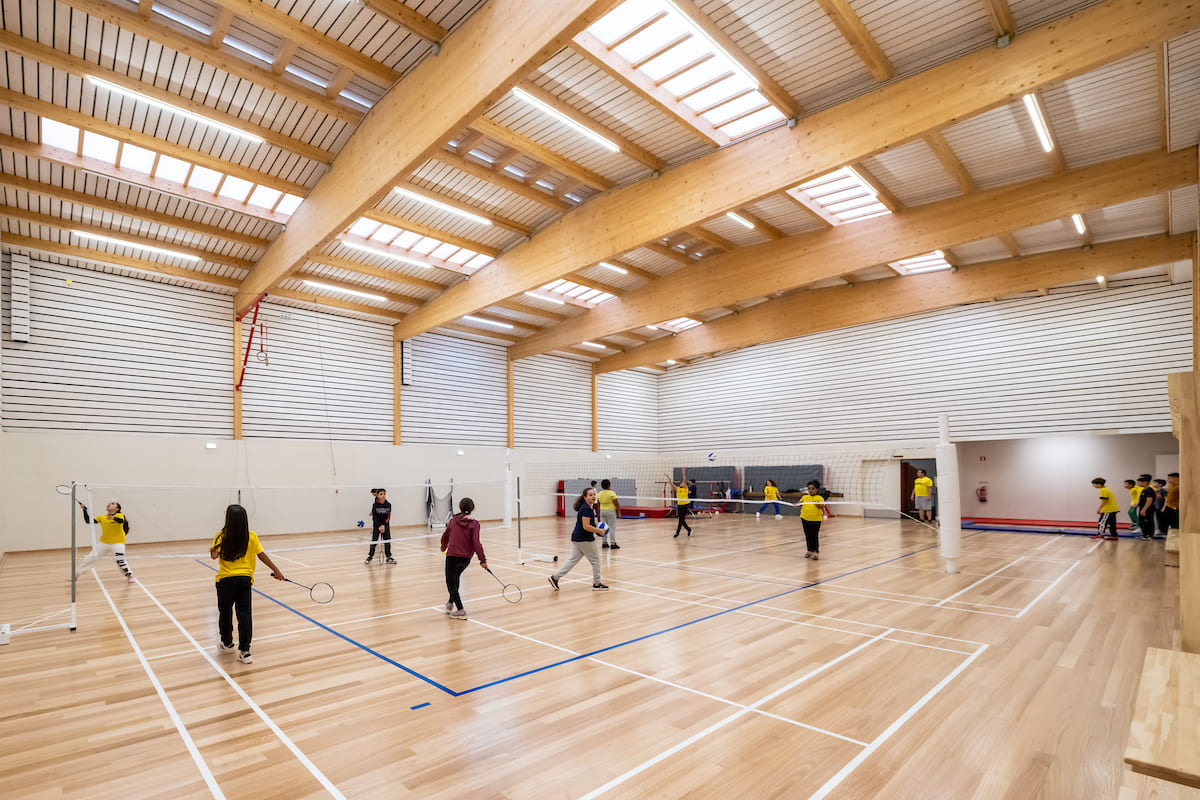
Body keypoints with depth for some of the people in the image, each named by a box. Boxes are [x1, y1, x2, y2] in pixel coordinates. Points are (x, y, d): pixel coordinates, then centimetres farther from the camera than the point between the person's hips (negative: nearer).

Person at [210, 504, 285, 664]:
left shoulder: (222, 536, -8)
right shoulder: (251, 537, -3)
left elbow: (214, 555, -16)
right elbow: (262, 555, -1)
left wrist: (212, 551, 6)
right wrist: (276, 570, 7)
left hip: (226, 579, -1)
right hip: (245, 580, 1)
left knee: (225, 612, 19)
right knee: (244, 614, 2)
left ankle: (227, 643, 36)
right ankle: (244, 651, 0)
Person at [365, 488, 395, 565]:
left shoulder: (388, 505, -4)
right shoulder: (375, 505, -8)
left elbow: (388, 516, -7)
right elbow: (374, 517, -10)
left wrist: (383, 525, -18)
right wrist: (379, 526, -19)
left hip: (385, 525, 1)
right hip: (376, 525, -1)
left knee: (387, 541, 1)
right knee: (374, 541, 2)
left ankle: (388, 557, 8)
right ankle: (370, 556, 16)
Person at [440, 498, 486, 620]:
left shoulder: (453, 520, 2)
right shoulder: (474, 523, -5)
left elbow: (445, 536, 16)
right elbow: (476, 543, -13)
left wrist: (444, 547, 37)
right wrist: (482, 560, -9)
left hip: (452, 555, -2)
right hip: (467, 558, 2)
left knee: (451, 582, 6)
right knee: (455, 578, 26)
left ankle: (460, 610, -2)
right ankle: (451, 603, 38)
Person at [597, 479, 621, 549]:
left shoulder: (599, 494, 4)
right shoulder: (612, 493, -13)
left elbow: (598, 504, 11)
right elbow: (616, 503, -12)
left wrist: (599, 513, 21)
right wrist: (619, 512, -3)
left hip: (602, 511, 6)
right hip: (610, 511, -5)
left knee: (604, 527, 11)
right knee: (612, 527, -2)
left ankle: (604, 543, 14)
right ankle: (613, 544, -3)